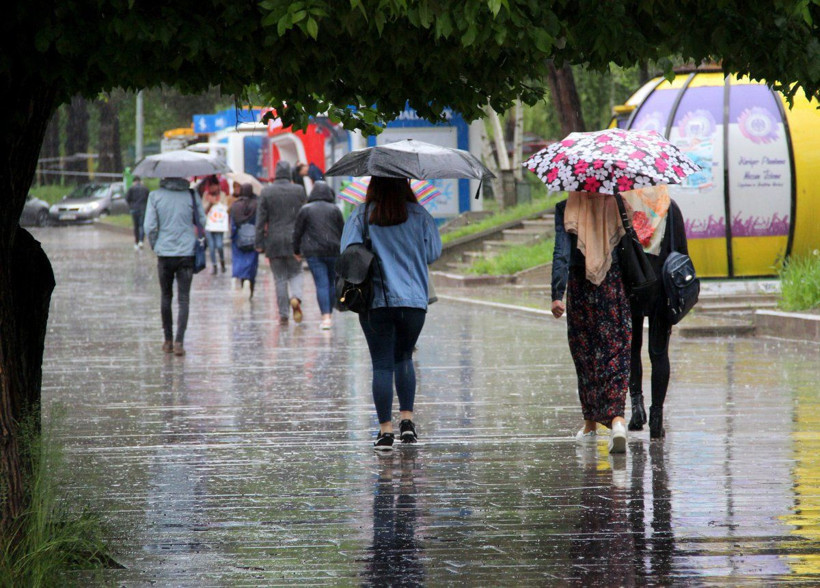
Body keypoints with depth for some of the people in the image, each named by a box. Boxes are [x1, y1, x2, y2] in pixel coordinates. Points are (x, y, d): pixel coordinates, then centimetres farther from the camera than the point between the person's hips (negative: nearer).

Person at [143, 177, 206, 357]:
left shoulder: (155, 196, -4)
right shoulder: (191, 196, -3)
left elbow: (149, 227, -5)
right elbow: (202, 222, 1)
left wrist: (155, 246, 9)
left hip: (164, 254, 0)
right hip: (186, 254, 0)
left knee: (166, 297, 15)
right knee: (183, 299, 0)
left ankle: (168, 340, 20)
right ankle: (179, 342, -12)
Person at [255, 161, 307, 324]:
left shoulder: (267, 191, -3)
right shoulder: (299, 191, -1)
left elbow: (261, 219, -3)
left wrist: (259, 243, 1)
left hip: (274, 242, 0)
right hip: (294, 240, 0)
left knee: (280, 278, 5)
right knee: (295, 273, 14)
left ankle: (283, 315, 3)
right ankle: (296, 298, -16)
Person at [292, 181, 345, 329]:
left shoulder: (305, 209, 0)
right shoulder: (335, 209, 3)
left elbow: (297, 232, 3)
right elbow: (342, 231, 6)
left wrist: (297, 250, 15)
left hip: (313, 252, -1)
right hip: (333, 251, 1)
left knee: (321, 284, -6)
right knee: (332, 282, 15)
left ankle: (325, 317, -15)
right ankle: (329, 313, 20)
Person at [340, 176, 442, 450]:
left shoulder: (361, 216, -2)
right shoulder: (418, 215, 1)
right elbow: (434, 252, 2)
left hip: (375, 301, -1)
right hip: (413, 300, 1)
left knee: (382, 364, 2)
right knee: (404, 357, 19)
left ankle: (385, 429, -2)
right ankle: (407, 419, 9)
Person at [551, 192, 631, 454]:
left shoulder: (565, 209, -6)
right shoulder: (618, 206, -1)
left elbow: (562, 253, -14)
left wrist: (557, 294, -17)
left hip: (580, 288, 0)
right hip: (615, 285, 0)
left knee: (585, 356, 14)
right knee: (616, 354, -1)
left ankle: (590, 424, 24)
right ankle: (617, 418, -22)